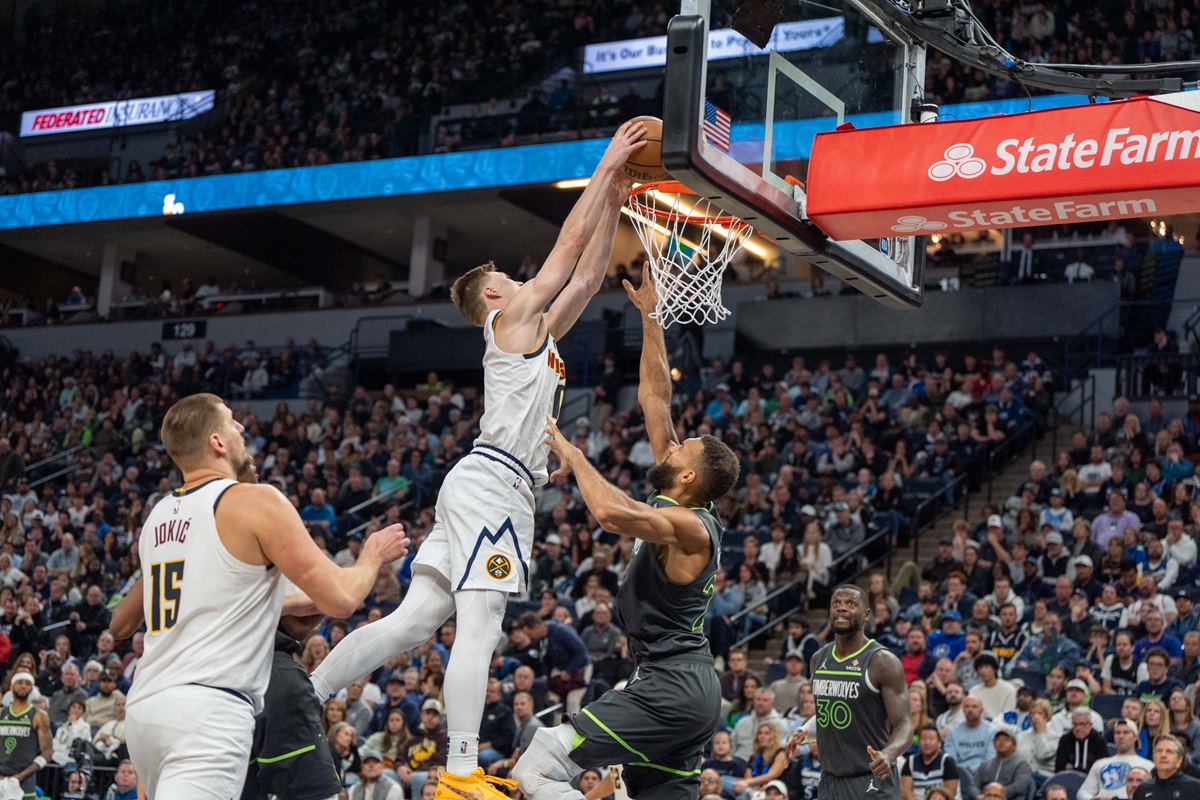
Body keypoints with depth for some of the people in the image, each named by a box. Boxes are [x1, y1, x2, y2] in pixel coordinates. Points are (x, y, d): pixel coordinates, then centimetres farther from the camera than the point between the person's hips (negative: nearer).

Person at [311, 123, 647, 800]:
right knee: (479, 632, -13)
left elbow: (589, 274, 30)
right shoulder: (511, 320, 2)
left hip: (491, 488, 10)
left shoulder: (538, 333, 26)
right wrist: (606, 170, 7)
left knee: (413, 623, 5)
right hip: (493, 483, -10)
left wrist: (614, 202, 27)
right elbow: (570, 246, 0)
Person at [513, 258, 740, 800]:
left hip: (671, 688, -10)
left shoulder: (687, 526, -14)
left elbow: (612, 512, -36)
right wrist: (650, 316, 16)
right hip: (686, 686, 10)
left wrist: (571, 453, -20)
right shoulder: (678, 509, 11)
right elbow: (655, 398, 16)